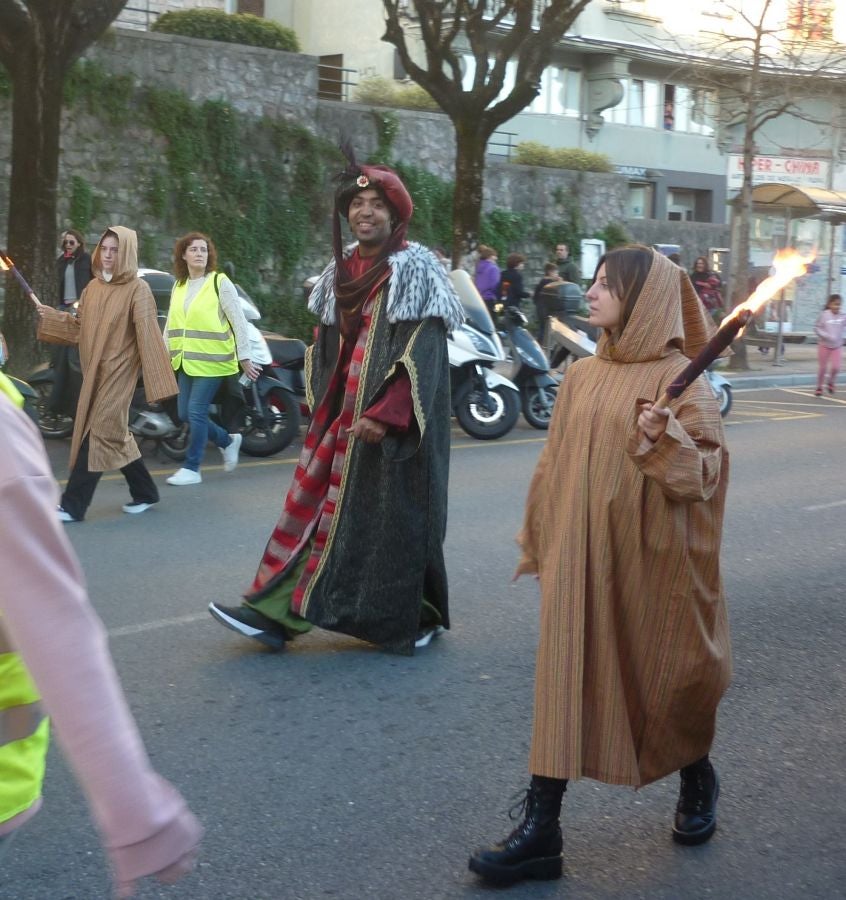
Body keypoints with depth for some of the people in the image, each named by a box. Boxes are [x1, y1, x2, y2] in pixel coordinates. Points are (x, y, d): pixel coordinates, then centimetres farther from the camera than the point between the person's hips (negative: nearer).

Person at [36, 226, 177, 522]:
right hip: (94, 372, 7)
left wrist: (156, 382, -18)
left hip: (118, 371, -7)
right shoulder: (93, 287, 11)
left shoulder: (137, 289, -10)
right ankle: (144, 492, 26)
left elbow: (148, 337, -14)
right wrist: (52, 317, 0)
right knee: (114, 434, 12)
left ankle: (74, 505, -6)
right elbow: (80, 327, 15)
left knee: (99, 432, -8)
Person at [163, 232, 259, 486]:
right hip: (186, 361, 7)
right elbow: (171, 325, 19)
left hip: (211, 360, -7)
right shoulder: (178, 287, 13)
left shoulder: (219, 282, -6)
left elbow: (239, 321, -7)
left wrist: (244, 358, -9)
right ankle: (228, 441, 28)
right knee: (185, 414, 7)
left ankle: (192, 468, 3)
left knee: (196, 412, -9)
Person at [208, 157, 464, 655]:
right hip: (343, 418, 6)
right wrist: (324, 408, 14)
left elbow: (424, 351, -16)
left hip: (393, 423, -6)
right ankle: (278, 611, 4)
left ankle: (415, 617, 16)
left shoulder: (417, 270, -8)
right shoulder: (342, 272, 12)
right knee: (319, 504, 3)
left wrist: (386, 414, -23)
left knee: (393, 514, 0)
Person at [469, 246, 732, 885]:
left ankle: (697, 779, 41)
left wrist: (665, 439, -31)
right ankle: (541, 831, 3)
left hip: (648, 558, -4)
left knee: (665, 677, 11)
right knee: (565, 678, 1)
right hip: (579, 555, 4)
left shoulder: (679, 378, -8)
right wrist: (537, 543, 17)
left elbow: (707, 472, -13)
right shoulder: (582, 376, 8)